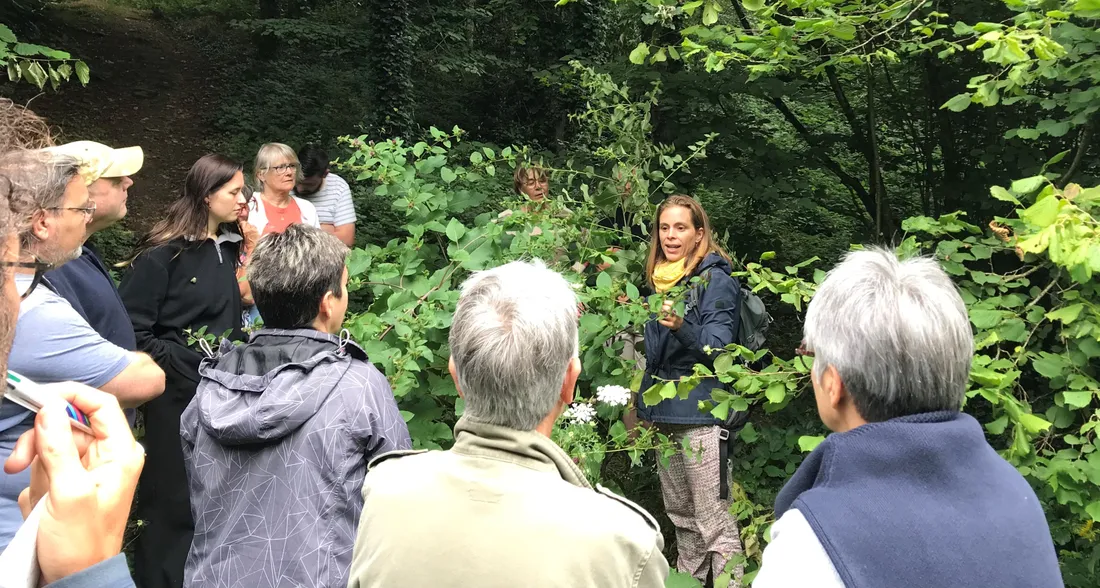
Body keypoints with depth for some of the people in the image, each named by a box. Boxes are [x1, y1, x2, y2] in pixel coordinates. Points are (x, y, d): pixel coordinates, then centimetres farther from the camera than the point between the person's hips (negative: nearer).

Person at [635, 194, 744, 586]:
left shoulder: (716, 281, -8)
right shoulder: (660, 280, 13)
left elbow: (717, 348, -20)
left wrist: (682, 328, -37)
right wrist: (640, 408, 20)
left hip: (700, 413, -7)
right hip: (662, 413, 8)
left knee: (713, 520, -6)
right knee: (680, 514, 17)